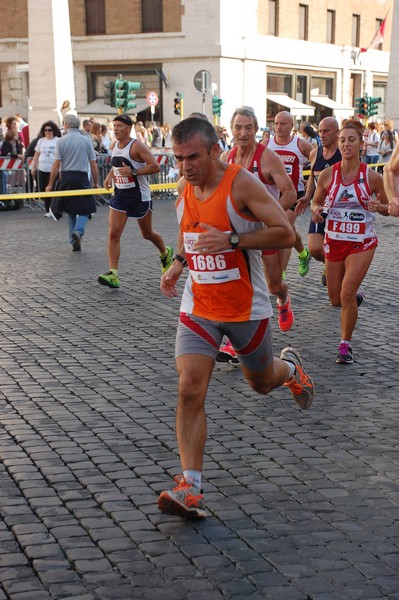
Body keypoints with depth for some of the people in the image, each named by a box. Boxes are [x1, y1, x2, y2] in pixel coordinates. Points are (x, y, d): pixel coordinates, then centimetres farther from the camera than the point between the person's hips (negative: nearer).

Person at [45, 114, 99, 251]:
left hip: (66, 178, 1)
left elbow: (56, 165, -4)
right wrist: (96, 182, 10)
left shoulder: (61, 141, -2)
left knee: (71, 211, 12)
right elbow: (93, 164, 1)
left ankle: (75, 242, 11)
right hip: (82, 178, -1)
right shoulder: (87, 140, 2)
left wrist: (51, 184, 1)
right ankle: (78, 231, -21)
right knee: (85, 210, 5)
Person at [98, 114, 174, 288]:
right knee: (113, 234, -10)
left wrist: (133, 171, -27)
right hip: (120, 195, 6)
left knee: (147, 233, 12)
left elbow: (155, 167, -21)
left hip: (139, 196, -6)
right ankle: (113, 275, -13)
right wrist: (109, 176, 9)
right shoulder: (115, 146, 7)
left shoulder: (137, 146, -16)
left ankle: (166, 253, 44)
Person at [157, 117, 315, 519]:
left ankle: (289, 366, 57)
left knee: (262, 382, 18)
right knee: (190, 389, -14)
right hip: (198, 308, 4)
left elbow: (285, 234, -20)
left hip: (246, 309, -3)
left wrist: (230, 239, -29)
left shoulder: (241, 184, -18)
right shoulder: (184, 189, 1)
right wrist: (179, 263, 3)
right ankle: (190, 490, -14)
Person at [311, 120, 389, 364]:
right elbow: (316, 202, 8)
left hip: (362, 242, -3)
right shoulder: (328, 174, -5)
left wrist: (379, 206, -20)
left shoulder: (372, 176, -8)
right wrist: (316, 210, -15)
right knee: (336, 299, 12)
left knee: (347, 295, -16)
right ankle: (355, 294, 49)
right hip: (334, 240, 3)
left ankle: (346, 344, 0)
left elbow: (388, 208, 3)